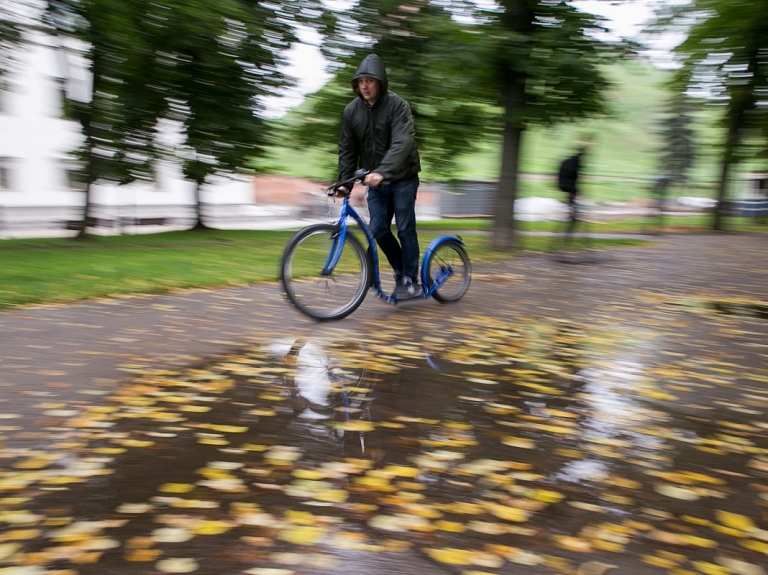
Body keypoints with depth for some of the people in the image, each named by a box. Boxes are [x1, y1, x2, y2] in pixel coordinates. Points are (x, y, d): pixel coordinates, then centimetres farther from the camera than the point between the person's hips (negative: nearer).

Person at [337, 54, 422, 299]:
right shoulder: (351, 110, -2)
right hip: (374, 180, 4)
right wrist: (344, 182, -4)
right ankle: (400, 268, 22)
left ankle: (410, 280, 11)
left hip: (402, 178, -4)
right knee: (378, 230, -1)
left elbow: (402, 143, -29)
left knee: (405, 230, -2)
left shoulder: (397, 105, -16)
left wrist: (381, 172, -41)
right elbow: (347, 149, 4)